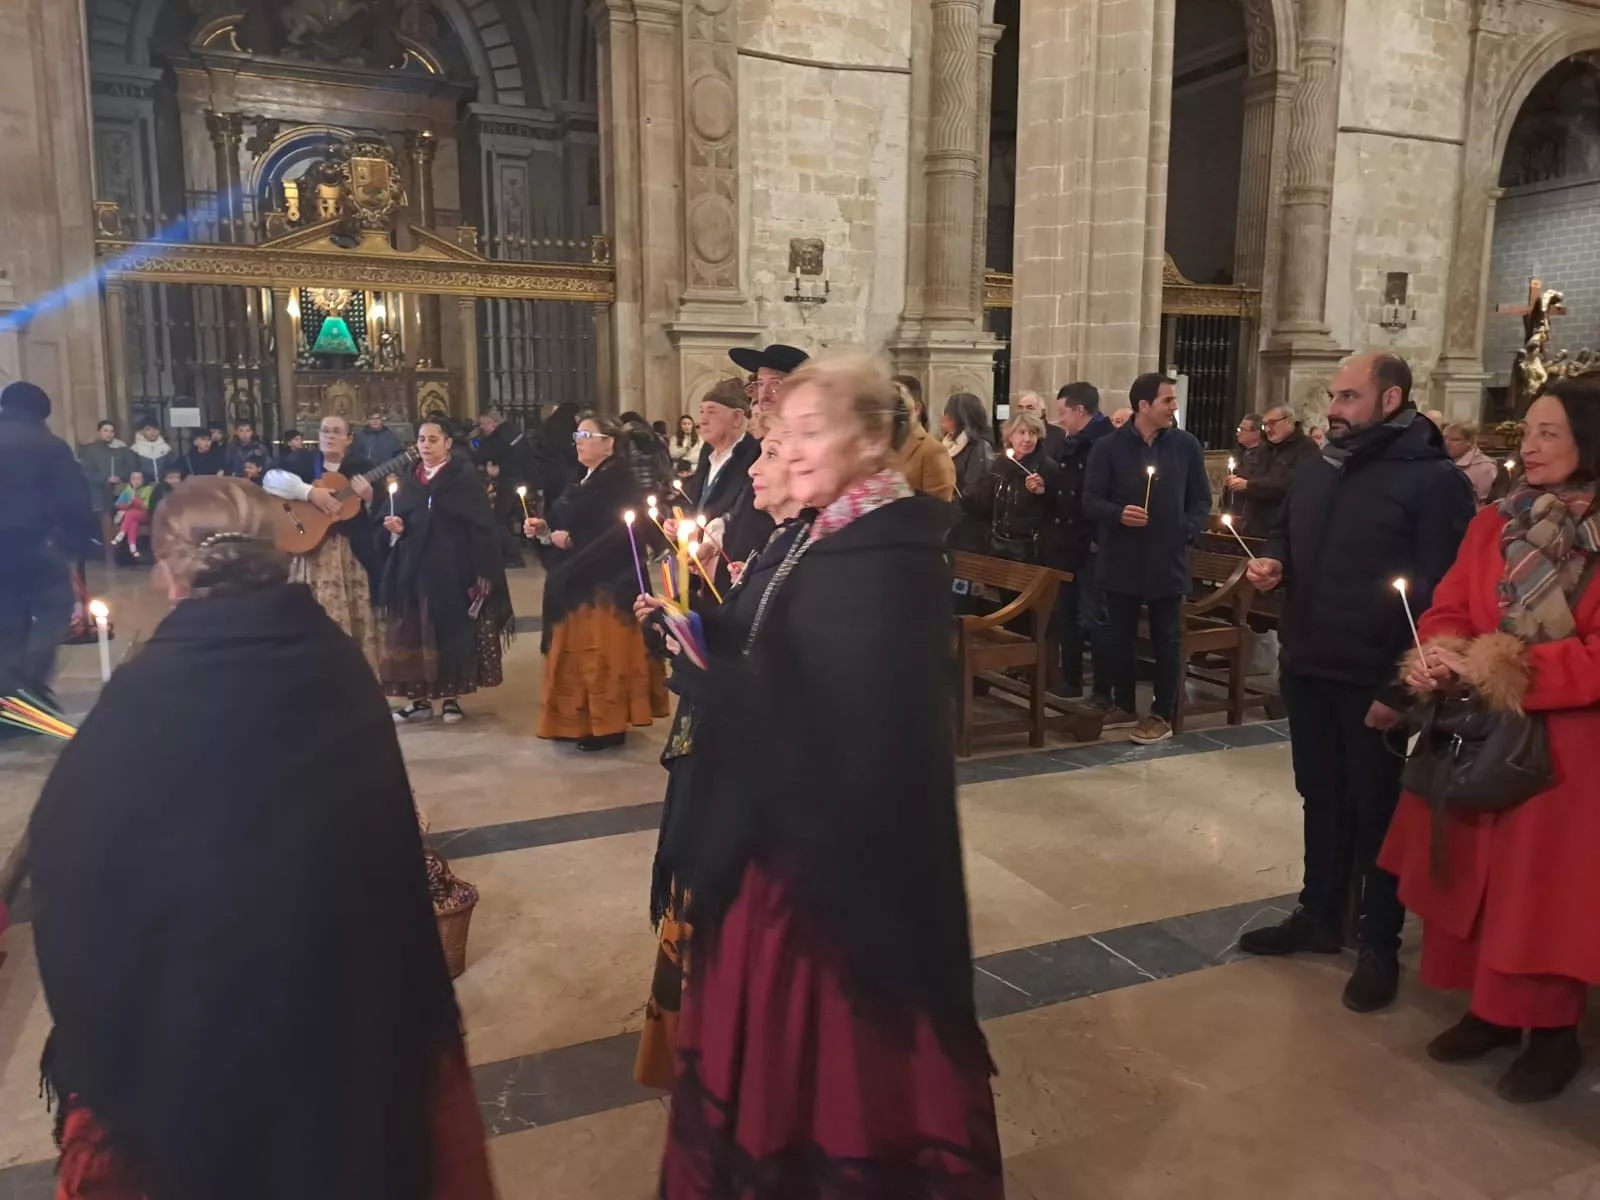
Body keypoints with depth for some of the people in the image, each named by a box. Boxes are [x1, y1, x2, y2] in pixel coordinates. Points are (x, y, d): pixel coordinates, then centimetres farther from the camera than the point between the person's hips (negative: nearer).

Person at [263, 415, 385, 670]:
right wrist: (310, 492, -20)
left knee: (358, 621, 2)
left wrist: (369, 499, -15)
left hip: (353, 553, 1)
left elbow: (382, 515, 6)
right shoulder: (301, 460, 8)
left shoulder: (363, 468, 10)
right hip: (309, 550, -1)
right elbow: (271, 478, -11)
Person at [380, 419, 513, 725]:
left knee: (452, 631, 3)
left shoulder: (465, 477, -3)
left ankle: (451, 697, 15)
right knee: (415, 633, 3)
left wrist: (483, 571, -14)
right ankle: (421, 699, 13)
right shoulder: (407, 477, 12)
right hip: (414, 568, 4)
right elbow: (389, 515, 16)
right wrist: (392, 524, -9)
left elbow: (481, 526, -8)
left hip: (452, 569, -4)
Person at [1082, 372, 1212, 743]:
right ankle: (1123, 704, 27)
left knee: (1166, 640, 6)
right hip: (1121, 561, 0)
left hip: (1168, 561, 0)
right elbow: (1090, 501, -4)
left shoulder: (1187, 446, 2)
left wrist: (1187, 531, -9)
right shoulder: (1108, 447, -3)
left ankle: (1163, 715, 16)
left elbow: (1201, 500, 8)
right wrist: (1118, 514, -22)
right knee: (1119, 637, 10)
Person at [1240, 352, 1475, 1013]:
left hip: (1374, 679, -7)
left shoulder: (1434, 479, -13)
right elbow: (1285, 533, 25)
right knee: (1321, 798, 18)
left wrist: (1400, 687, -20)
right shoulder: (1318, 468, 10)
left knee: (1376, 808, 7)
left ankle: (1379, 943, 22)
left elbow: (1437, 592, -18)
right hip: (1307, 667, 7)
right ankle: (1319, 915, 33)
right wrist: (1271, 562, 0)